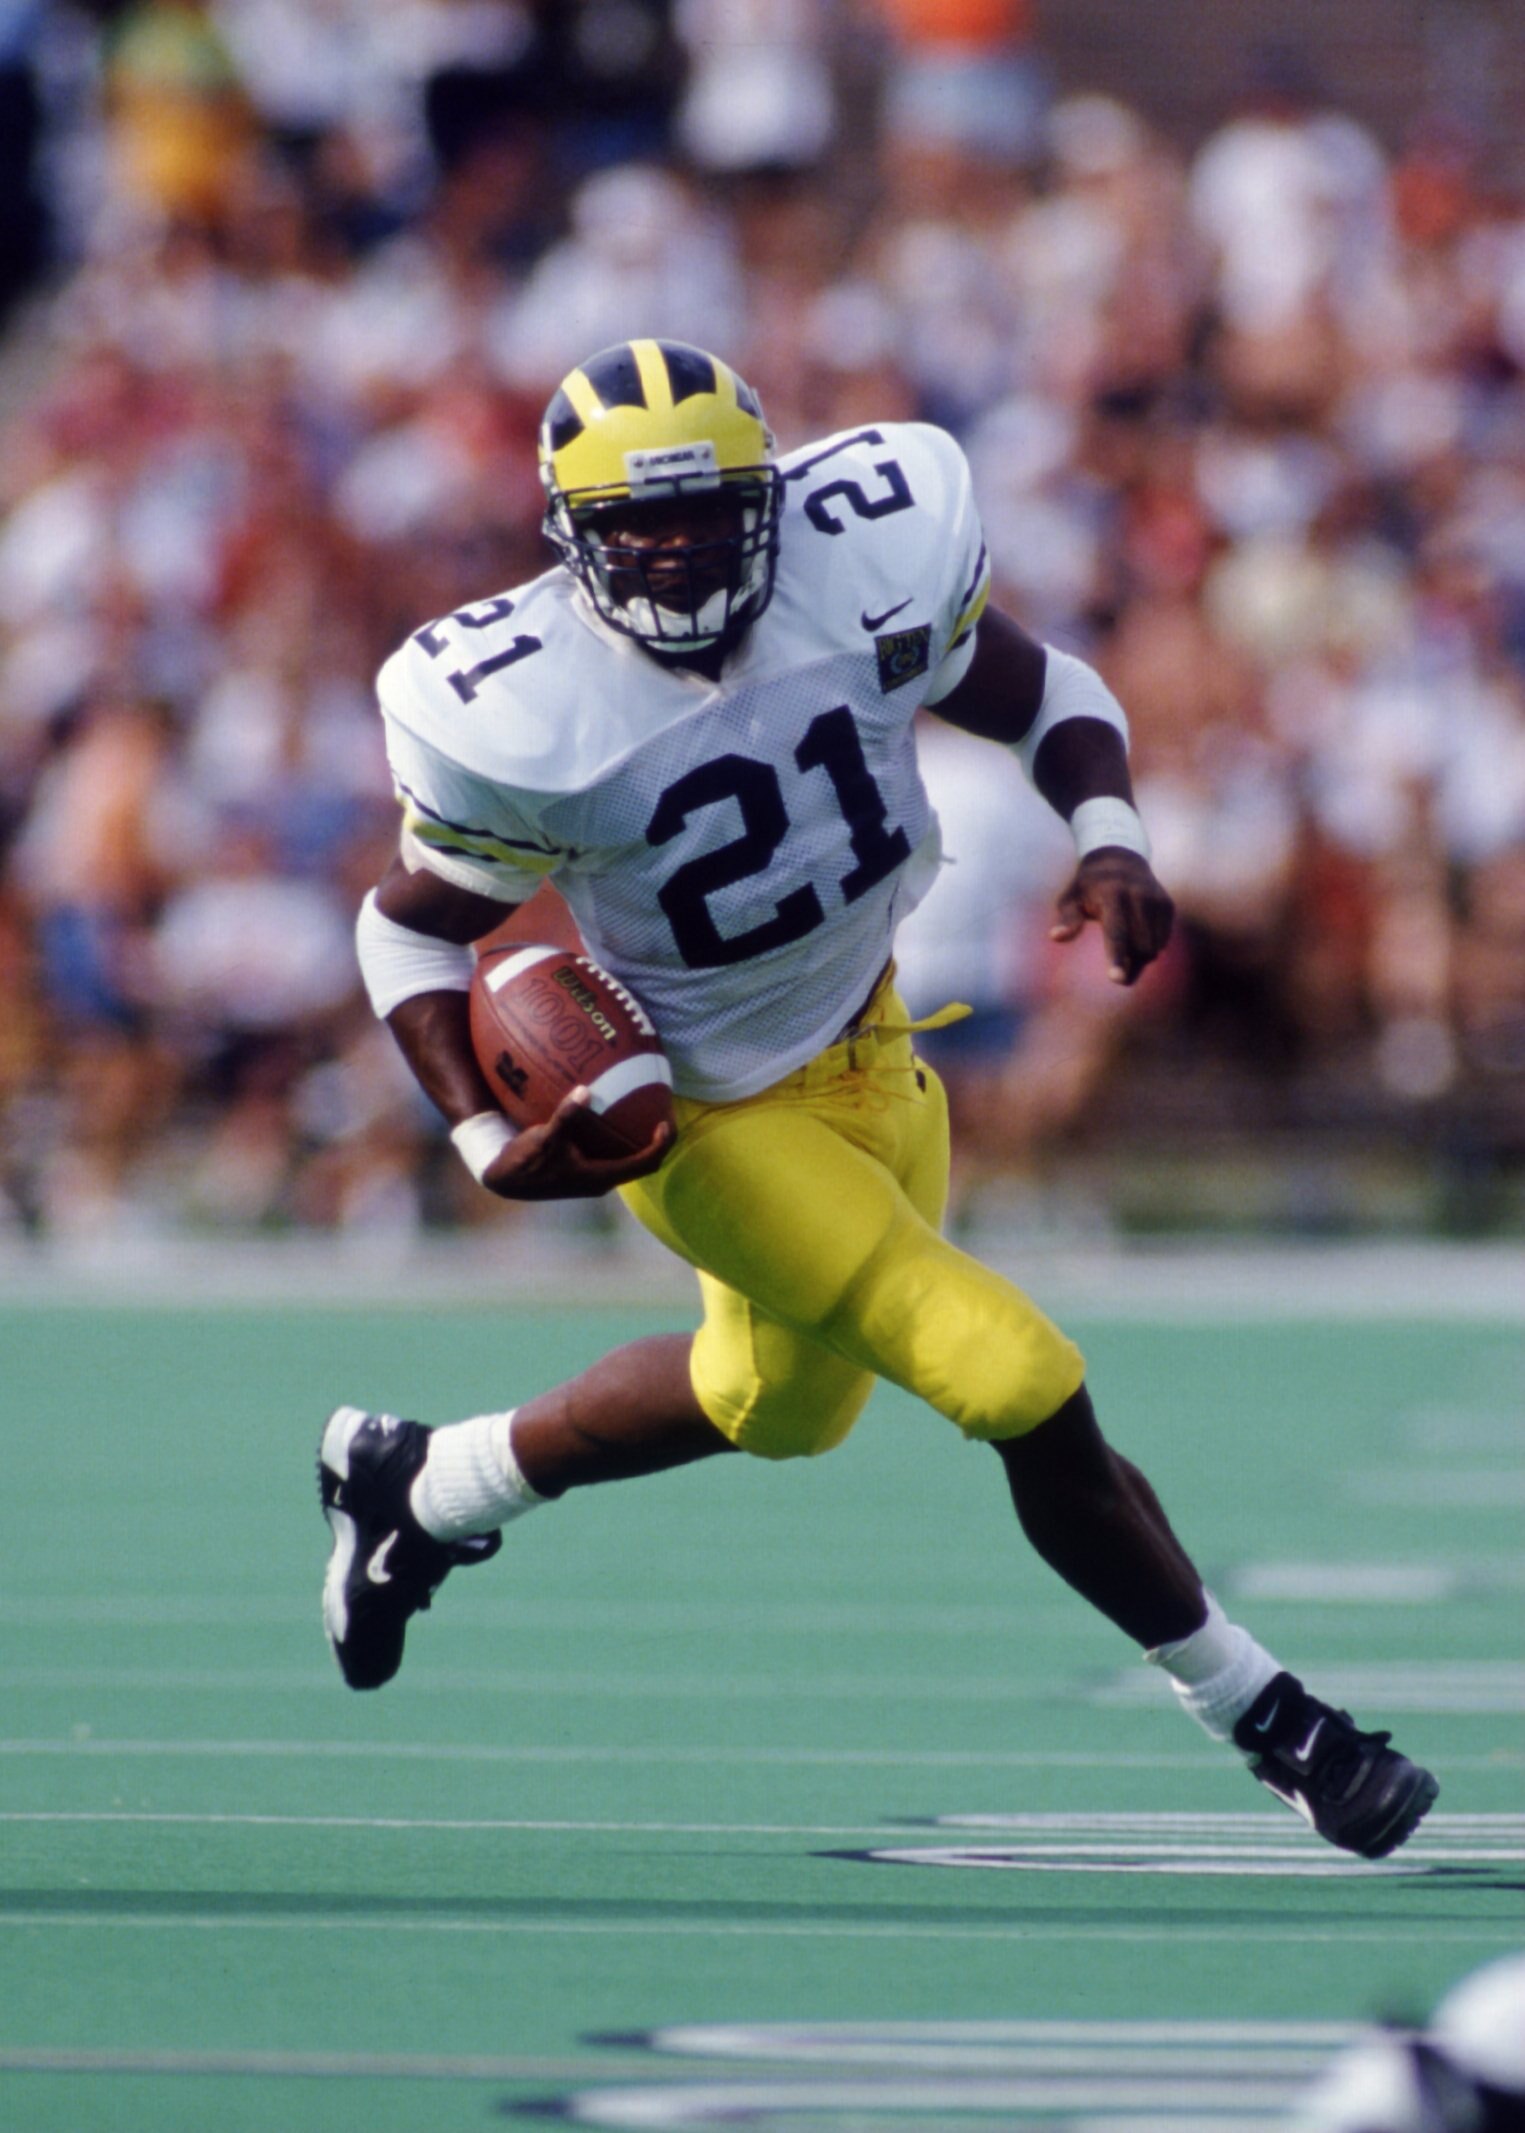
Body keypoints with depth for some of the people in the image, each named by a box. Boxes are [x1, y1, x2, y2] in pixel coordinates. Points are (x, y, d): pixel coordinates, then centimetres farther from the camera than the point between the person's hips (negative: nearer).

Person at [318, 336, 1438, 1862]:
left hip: (868, 1049, 6)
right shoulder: (518, 717, -26)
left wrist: (1109, 839, -20)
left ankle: (421, 1486, 49)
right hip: (706, 1112, -6)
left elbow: (1043, 698, -1)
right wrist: (488, 1147, -22)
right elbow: (414, 931, -10)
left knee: (778, 1406, 29)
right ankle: (1265, 1719, 5)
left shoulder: (867, 564, -18)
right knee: (1033, 1401, -12)